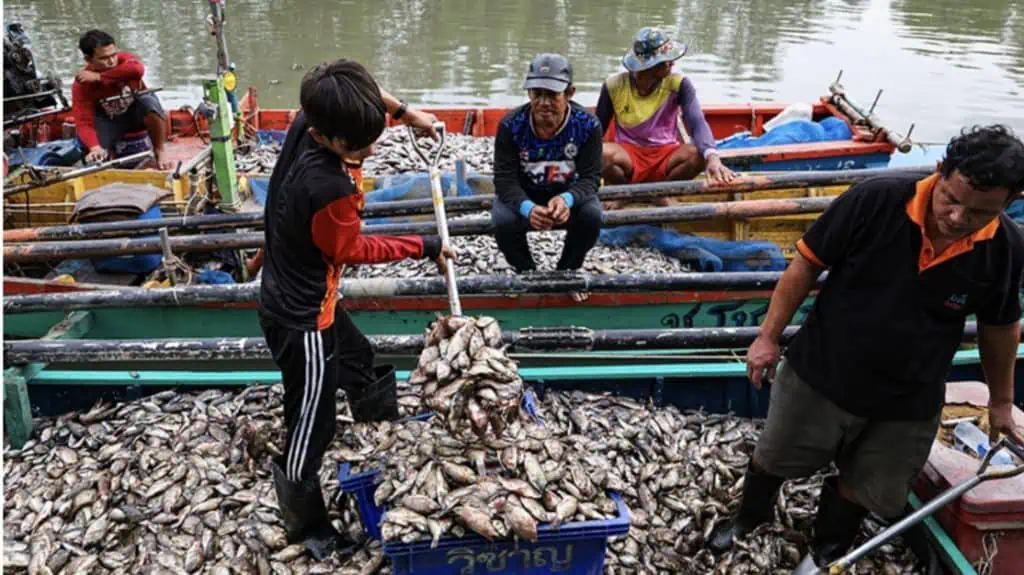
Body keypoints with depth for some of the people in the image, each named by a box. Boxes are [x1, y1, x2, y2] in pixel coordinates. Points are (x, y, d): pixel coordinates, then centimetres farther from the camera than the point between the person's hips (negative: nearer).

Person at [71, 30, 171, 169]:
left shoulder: (124, 59, -24)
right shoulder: (81, 85, -22)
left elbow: (138, 69, -50)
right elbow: (84, 123, -30)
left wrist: (99, 77, -42)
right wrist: (95, 147, -51)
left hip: (137, 112, 0)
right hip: (111, 121, 1)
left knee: (149, 101, -36)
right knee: (97, 159, -25)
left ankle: (159, 152, -20)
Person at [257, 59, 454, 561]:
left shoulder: (310, 120, -12)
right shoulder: (332, 189, -35)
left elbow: (359, 101, 12)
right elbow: (352, 250, -15)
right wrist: (423, 247, -6)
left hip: (294, 297, 9)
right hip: (301, 319, -9)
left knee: (356, 354, 32)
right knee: (312, 427, 8)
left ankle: (383, 418, 61)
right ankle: (307, 528, 28)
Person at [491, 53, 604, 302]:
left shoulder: (587, 124, -21)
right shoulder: (511, 125, -22)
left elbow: (590, 176, -21)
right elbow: (505, 178, -23)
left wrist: (567, 199, -46)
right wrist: (527, 208, -46)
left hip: (568, 194, 1)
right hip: (522, 195, 0)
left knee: (592, 215, -30)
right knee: (503, 221, -31)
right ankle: (526, 273, 3)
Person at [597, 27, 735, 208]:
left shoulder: (678, 84, -9)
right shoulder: (614, 86, -8)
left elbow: (697, 123, -23)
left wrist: (712, 156, -42)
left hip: (665, 157, 1)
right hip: (629, 156, -1)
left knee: (698, 154, -30)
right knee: (601, 153, -35)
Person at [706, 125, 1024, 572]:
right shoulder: (875, 201, -25)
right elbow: (806, 265, -13)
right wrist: (769, 336, -11)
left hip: (908, 403, 2)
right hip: (822, 373, -1)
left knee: (862, 490, 19)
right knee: (773, 459, 20)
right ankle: (751, 516, 53)